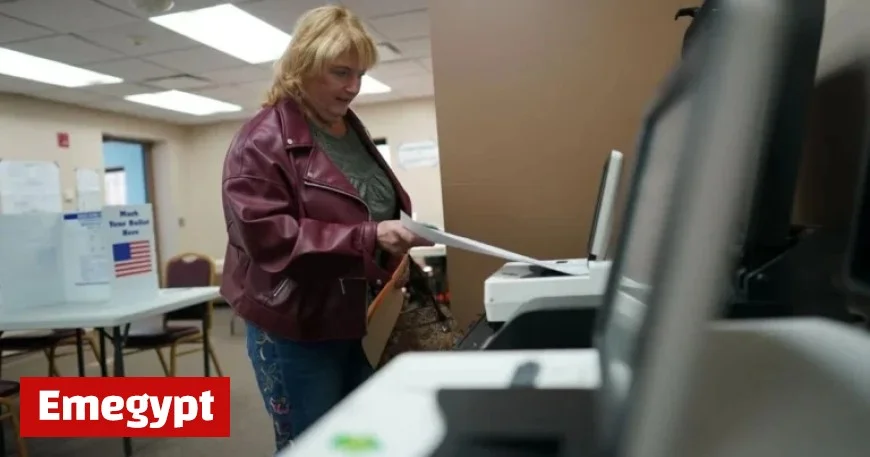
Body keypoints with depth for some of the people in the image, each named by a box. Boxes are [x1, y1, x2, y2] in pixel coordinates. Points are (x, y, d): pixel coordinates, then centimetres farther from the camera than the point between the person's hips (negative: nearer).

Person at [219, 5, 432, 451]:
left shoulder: (354, 133, 12)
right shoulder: (262, 140, -11)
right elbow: (267, 237, -21)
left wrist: (396, 254, 3)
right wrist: (369, 238, -27)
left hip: (359, 321, 7)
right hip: (296, 330, -7)